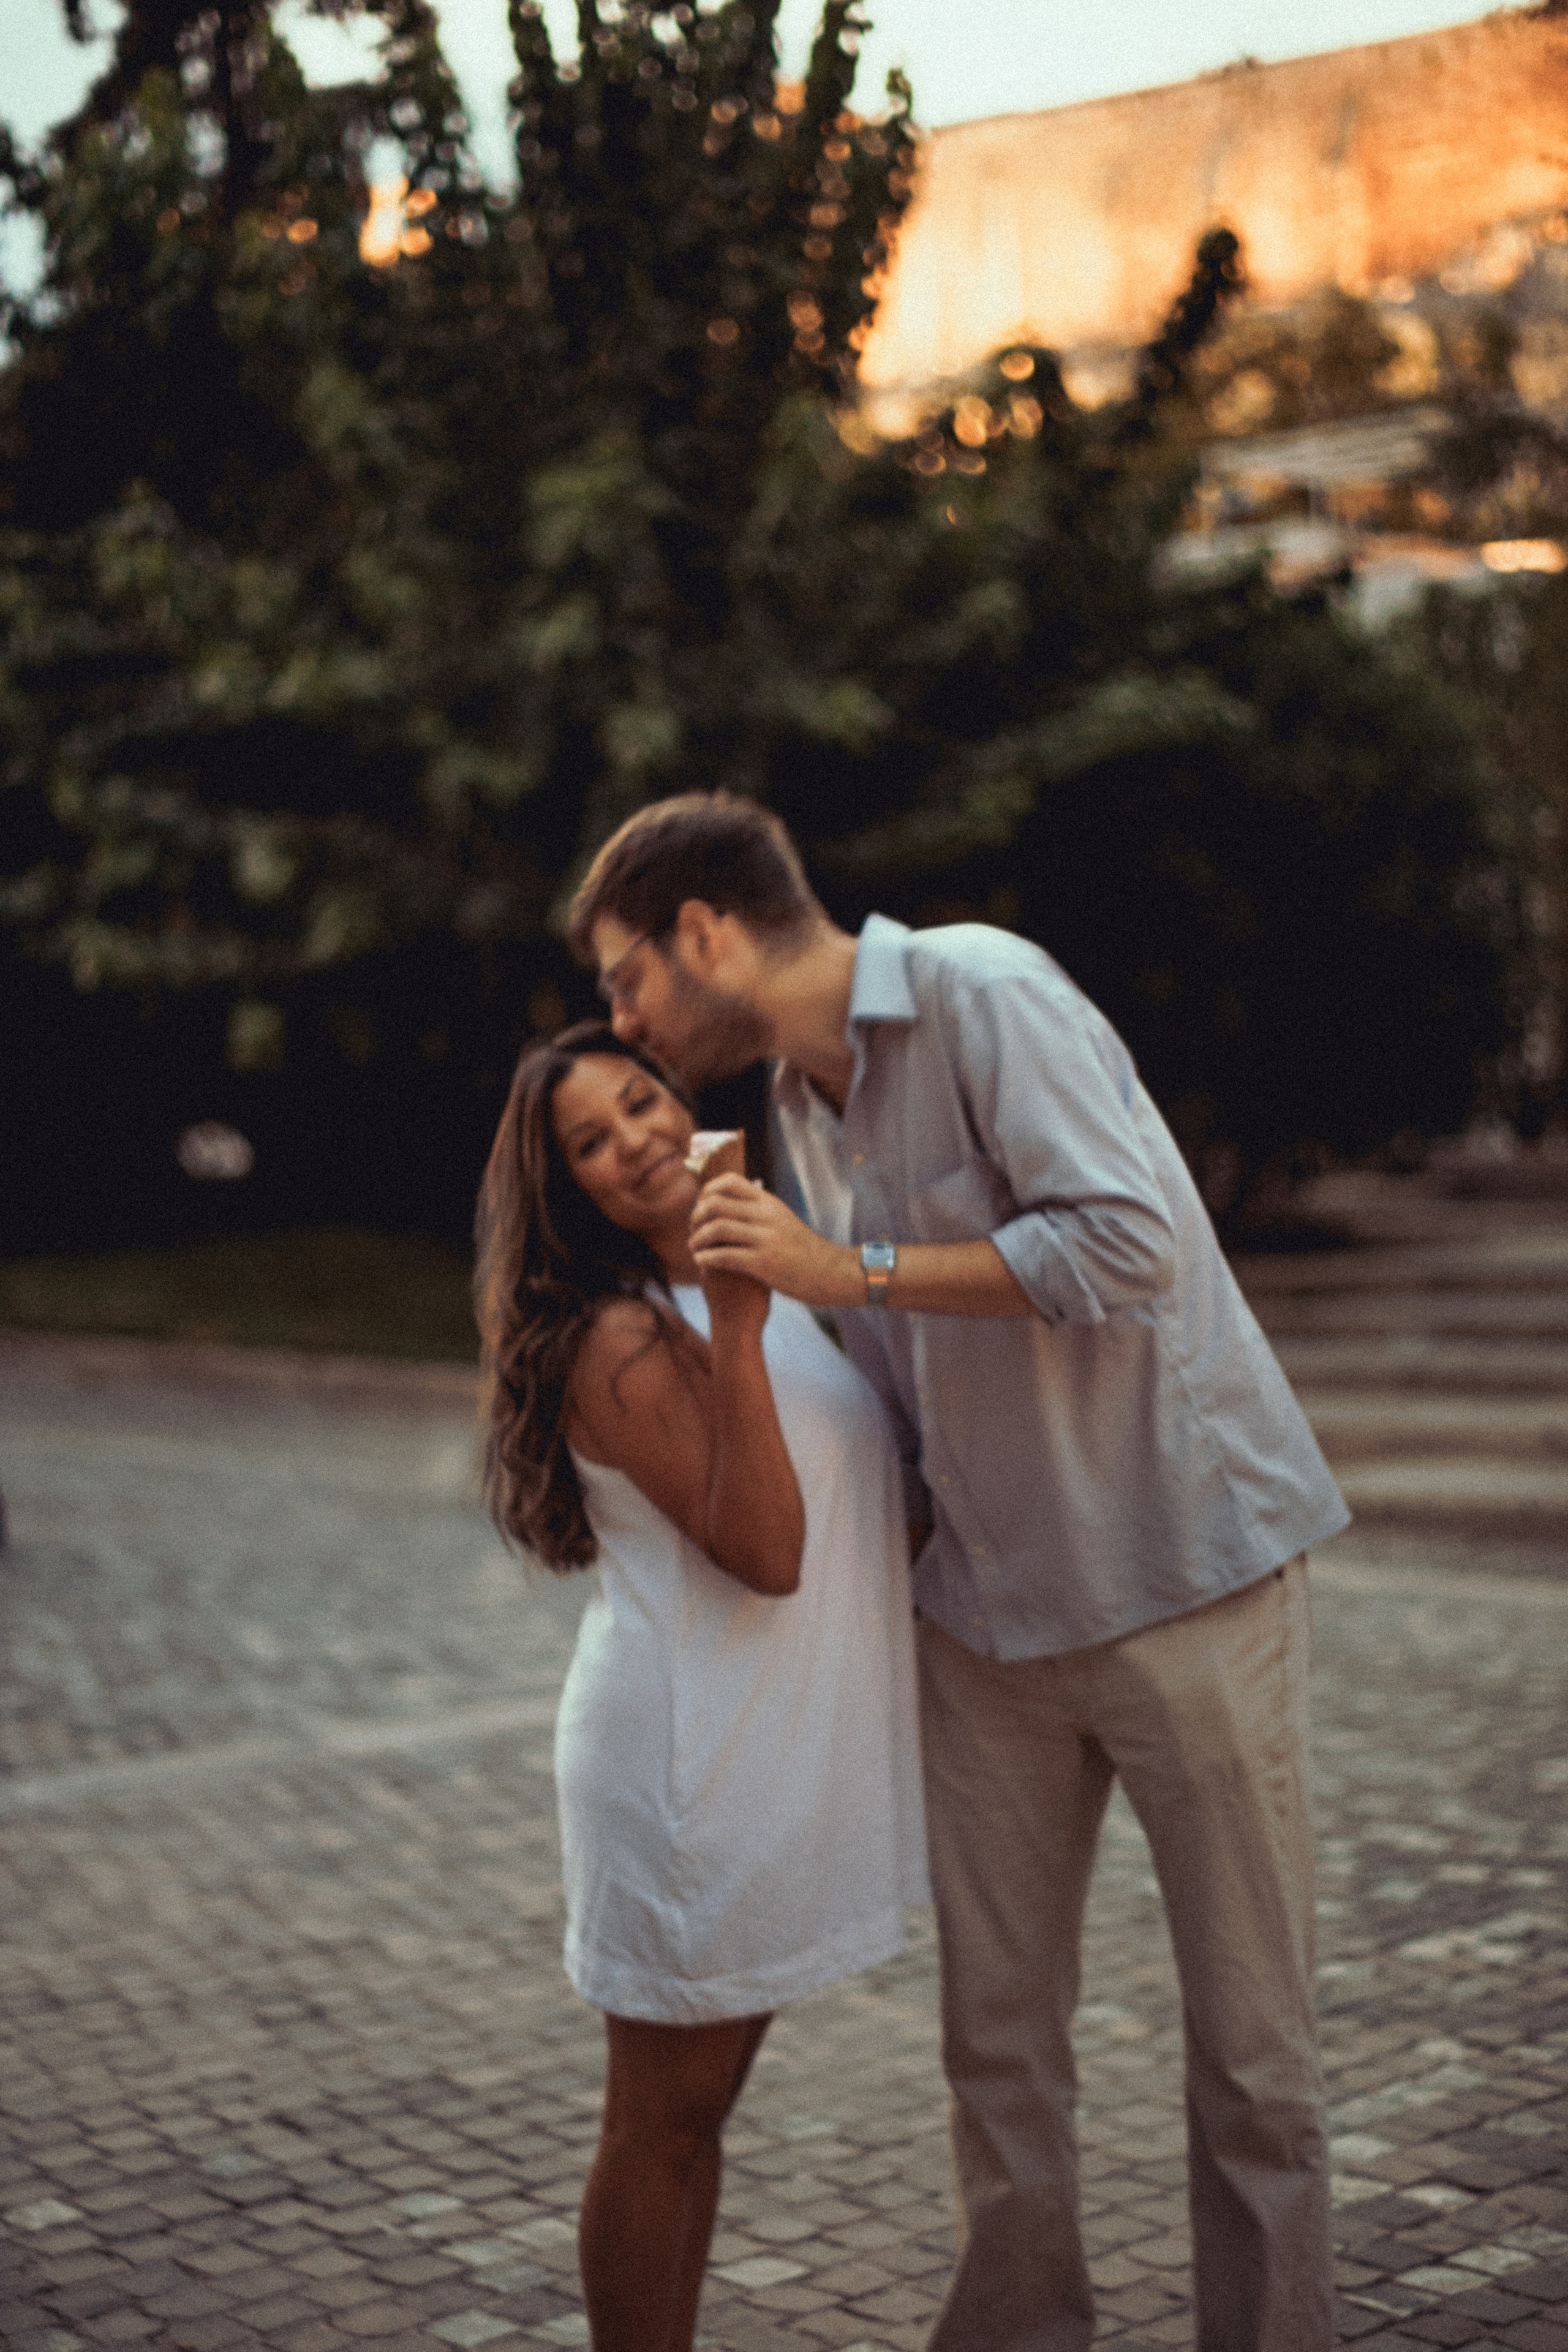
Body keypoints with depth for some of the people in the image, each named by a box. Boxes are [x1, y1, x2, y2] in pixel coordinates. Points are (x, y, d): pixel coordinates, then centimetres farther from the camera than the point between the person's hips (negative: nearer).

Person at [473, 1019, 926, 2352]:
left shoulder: (760, 1287, 9)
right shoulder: (622, 1341, -18)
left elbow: (859, 1506, 22)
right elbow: (764, 1553, -27)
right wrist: (736, 1330, -32)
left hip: (770, 1761, 9)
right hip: (689, 1769, -9)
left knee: (703, 2106, 18)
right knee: (662, 2120, 3)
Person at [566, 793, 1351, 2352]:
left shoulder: (981, 992, -14)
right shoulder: (803, 1103, 10)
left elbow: (1126, 1241, -26)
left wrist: (848, 1270, -22)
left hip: (1183, 1570, -7)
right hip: (986, 1609, 7)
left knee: (1247, 2034, 4)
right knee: (996, 2028, 10)